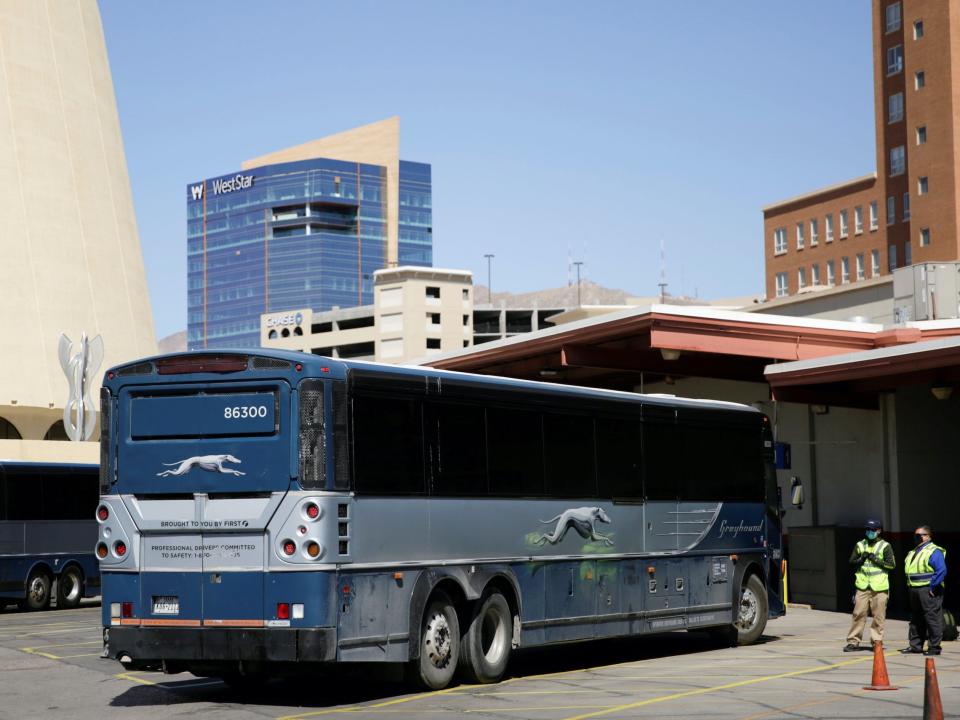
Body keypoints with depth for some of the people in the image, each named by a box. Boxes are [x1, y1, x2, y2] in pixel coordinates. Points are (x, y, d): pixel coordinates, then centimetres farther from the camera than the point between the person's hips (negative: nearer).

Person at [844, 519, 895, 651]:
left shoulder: (885, 546, 3)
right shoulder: (860, 545, 14)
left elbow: (892, 564, -1)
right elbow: (851, 561, 13)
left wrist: (876, 560, -11)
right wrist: (862, 559, -6)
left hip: (879, 586, -2)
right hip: (863, 586, 2)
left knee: (878, 615, -2)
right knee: (858, 613, -2)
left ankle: (876, 641, 8)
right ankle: (853, 641, 2)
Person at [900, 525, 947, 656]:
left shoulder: (934, 552, -10)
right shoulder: (913, 552, 18)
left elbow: (941, 571, -20)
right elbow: (908, 570, 25)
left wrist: (933, 587, -20)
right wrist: (909, 587, 13)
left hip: (928, 590, -9)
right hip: (914, 590, 9)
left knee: (932, 619, -6)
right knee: (916, 620, 13)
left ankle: (934, 647, -3)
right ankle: (915, 645, 21)